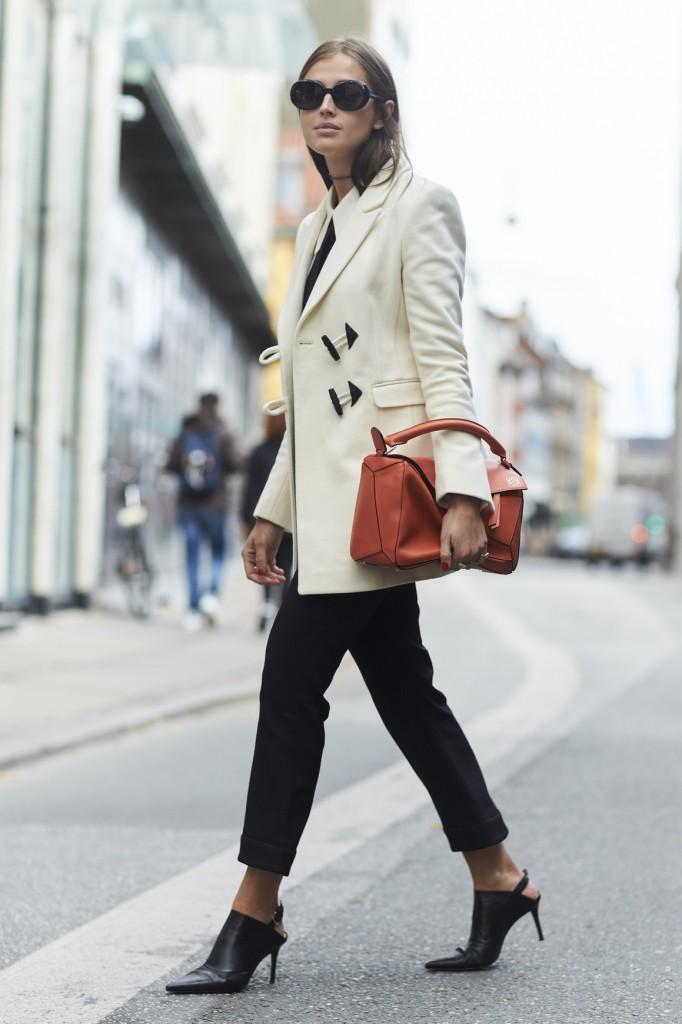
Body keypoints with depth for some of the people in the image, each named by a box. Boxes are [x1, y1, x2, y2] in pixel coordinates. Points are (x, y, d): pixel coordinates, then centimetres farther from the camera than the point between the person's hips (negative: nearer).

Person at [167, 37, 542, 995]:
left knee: (293, 680, -10)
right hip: (332, 491, 8)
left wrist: (463, 492, -20)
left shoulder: (416, 206, -3)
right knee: (403, 688, 9)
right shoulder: (316, 230, 21)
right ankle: (499, 880, 18)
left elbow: (444, 361, -11)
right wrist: (274, 512, 19)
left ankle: (255, 913, -5)